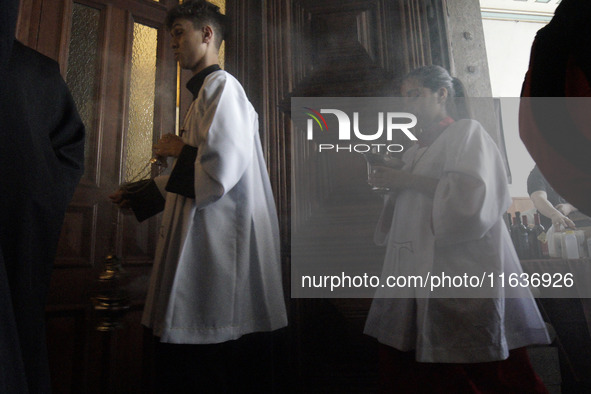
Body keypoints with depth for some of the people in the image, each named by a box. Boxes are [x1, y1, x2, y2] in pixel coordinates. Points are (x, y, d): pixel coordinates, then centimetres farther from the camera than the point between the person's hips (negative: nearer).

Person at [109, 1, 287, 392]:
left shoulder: (221, 86, -9)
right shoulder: (206, 90, 22)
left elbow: (220, 170, -23)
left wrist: (178, 149, -5)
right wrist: (142, 193, 22)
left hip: (221, 247, -10)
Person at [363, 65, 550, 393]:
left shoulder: (466, 131, 1)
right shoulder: (417, 149, 21)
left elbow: (469, 193, -16)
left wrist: (406, 180, -12)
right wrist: (390, 184, 6)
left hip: (459, 266, -6)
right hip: (417, 268, 7)